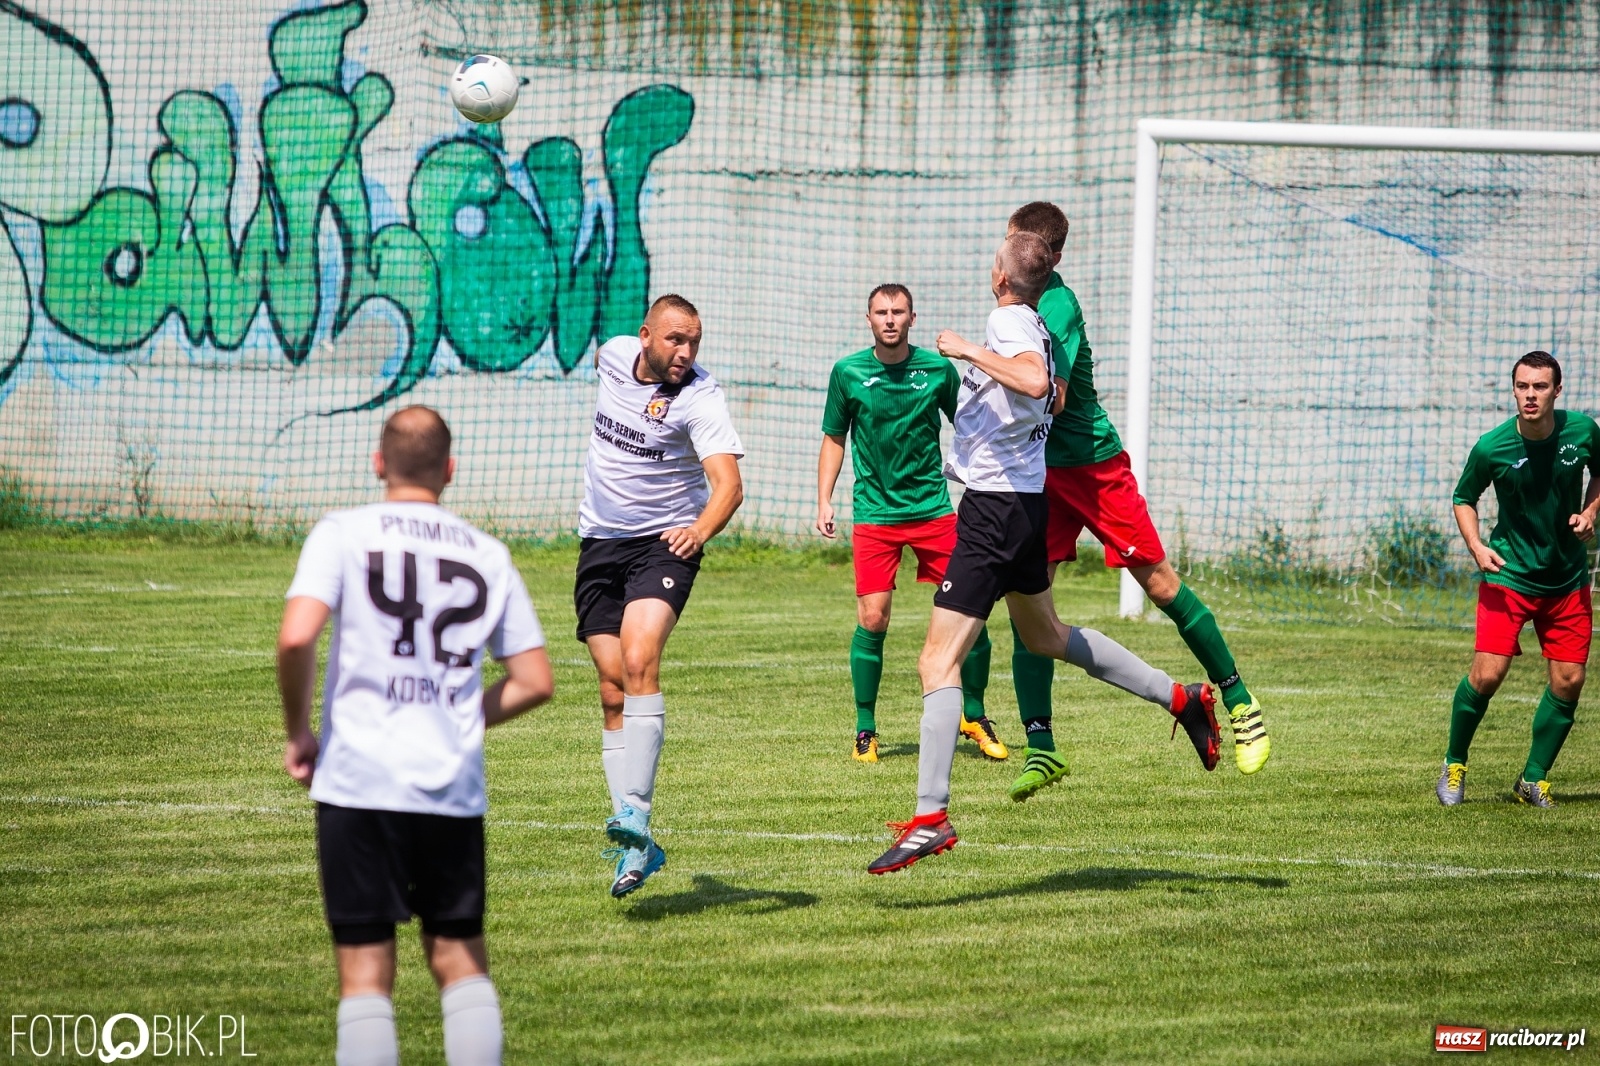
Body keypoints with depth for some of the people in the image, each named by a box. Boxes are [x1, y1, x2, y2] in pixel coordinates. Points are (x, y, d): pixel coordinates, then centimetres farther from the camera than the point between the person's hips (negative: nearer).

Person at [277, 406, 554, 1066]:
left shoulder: (344, 534, -1)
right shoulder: (488, 555, 9)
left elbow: (296, 637, -15)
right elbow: (534, 682, 9)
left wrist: (299, 733, 0)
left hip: (358, 781, -2)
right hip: (456, 788, 2)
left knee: (365, 970, 1)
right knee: (460, 956, 14)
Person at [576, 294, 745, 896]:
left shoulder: (700, 398, -16)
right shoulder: (616, 354, 0)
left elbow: (728, 484, -28)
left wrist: (701, 529, -48)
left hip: (664, 545, -5)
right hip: (599, 545, 5)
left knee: (639, 664, -27)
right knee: (614, 693, 1)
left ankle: (635, 814, -34)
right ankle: (636, 848, 3)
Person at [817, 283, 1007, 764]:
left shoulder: (938, 369, 0)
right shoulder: (848, 373, -1)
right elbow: (834, 439, 9)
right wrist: (824, 501, 1)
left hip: (933, 506, 1)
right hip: (874, 512, -1)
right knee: (872, 620, -9)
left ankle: (973, 716, 17)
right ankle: (865, 729, 6)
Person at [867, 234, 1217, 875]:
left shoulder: (1008, 322, -17)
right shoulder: (1038, 328, 9)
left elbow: (1035, 379, -37)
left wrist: (969, 351, -29)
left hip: (994, 509, -10)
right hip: (1026, 501, 10)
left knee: (938, 662, -11)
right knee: (1046, 635, 31)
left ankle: (930, 816, -17)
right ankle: (1180, 698, 34)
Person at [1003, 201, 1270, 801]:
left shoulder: (1056, 308, -21)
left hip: (1094, 464, -7)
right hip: (1040, 471, 7)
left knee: (1160, 584, 2)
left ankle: (1237, 700, 19)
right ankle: (1040, 749, -5)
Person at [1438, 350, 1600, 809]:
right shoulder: (1491, 448, -15)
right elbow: (1464, 498, 1)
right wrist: (1476, 545, -15)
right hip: (1509, 575, -3)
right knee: (1486, 674, -13)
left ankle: (1534, 779, 16)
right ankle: (1453, 765, 10)